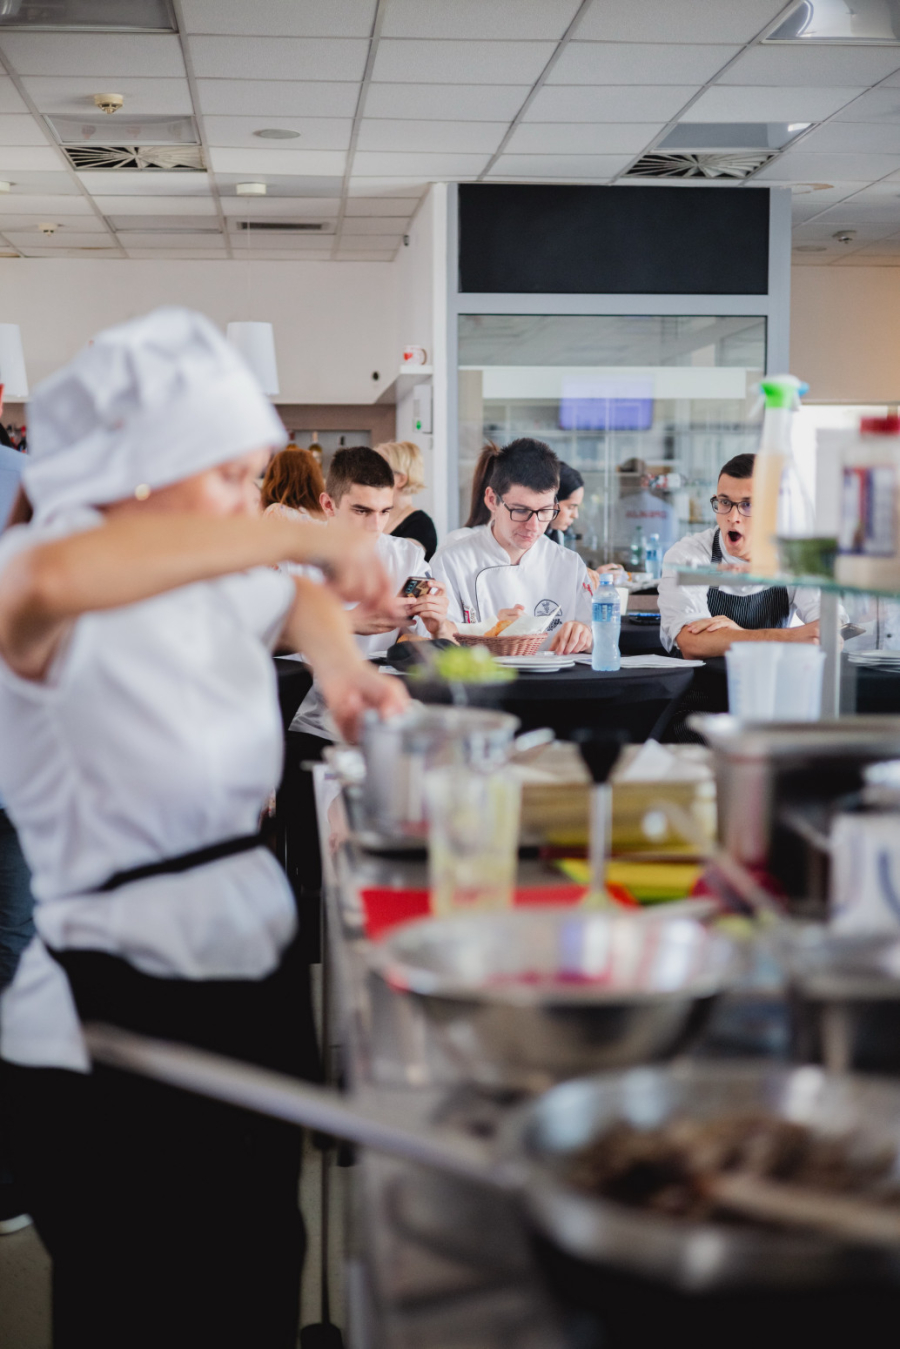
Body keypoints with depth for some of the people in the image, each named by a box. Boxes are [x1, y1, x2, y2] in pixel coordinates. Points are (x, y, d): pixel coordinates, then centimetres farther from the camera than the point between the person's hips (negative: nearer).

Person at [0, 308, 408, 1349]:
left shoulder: (218, 586, 7)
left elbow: (300, 600, 31)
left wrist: (337, 664, 8)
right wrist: (299, 535, -35)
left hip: (256, 965, 8)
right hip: (111, 1010, -7)